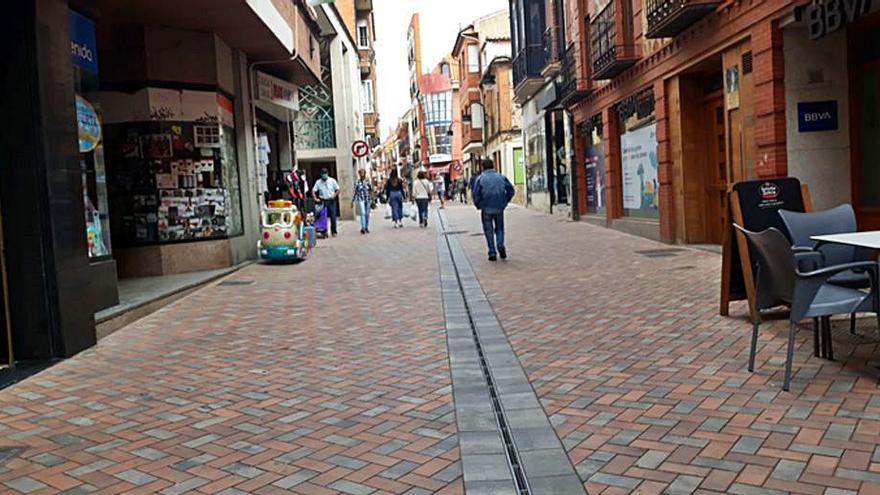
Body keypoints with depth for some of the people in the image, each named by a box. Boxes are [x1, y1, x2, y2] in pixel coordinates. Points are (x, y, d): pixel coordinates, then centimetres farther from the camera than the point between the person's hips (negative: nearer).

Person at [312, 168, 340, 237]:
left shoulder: (332, 181, 3)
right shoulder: (318, 182, 4)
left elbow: (338, 190, 4)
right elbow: (313, 191, 3)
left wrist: (334, 195, -12)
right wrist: (315, 198, -12)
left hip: (331, 201, -1)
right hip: (323, 201, 1)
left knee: (333, 217, -3)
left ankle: (333, 232, 6)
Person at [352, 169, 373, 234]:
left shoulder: (368, 181, 3)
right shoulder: (357, 182, -1)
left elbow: (371, 190, 4)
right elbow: (355, 192, 3)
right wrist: (352, 201, 3)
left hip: (368, 200, 2)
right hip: (361, 200, -2)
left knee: (367, 214, 8)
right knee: (363, 213, -17)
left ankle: (366, 228, 20)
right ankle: (363, 228, -24)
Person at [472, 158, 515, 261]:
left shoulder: (480, 178, -3)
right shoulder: (501, 177, 5)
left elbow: (476, 194, -10)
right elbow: (511, 190, 6)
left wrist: (478, 205, 5)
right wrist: (505, 201, 14)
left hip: (486, 209, -2)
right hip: (499, 208, 2)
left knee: (489, 230, 7)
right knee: (499, 228, 17)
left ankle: (492, 253, 5)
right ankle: (500, 245, -6)